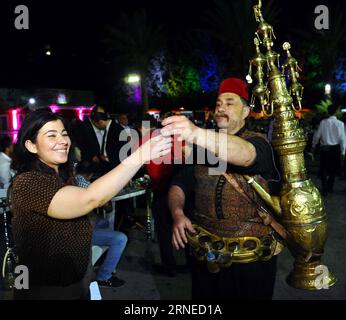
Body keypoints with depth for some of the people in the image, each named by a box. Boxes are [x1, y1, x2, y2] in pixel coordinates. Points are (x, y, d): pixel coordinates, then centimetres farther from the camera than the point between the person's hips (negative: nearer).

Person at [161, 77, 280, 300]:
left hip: (251, 257, -4)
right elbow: (180, 184, 4)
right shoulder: (203, 146, 8)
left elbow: (245, 154, -34)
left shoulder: (258, 143, -9)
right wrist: (177, 213, -18)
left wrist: (197, 134, -51)